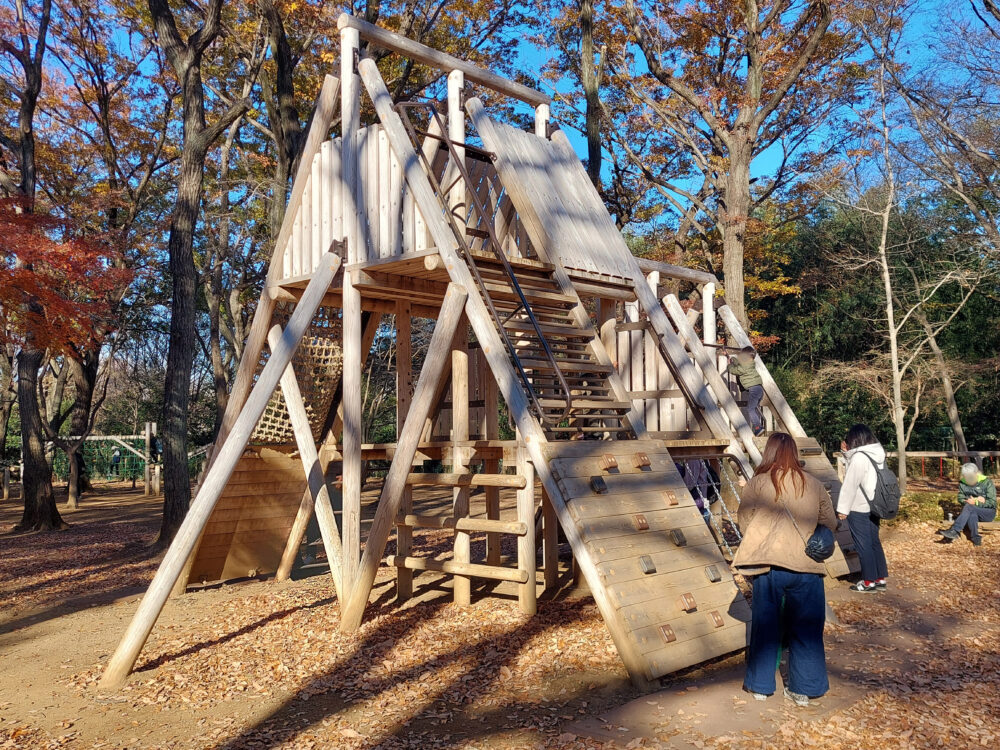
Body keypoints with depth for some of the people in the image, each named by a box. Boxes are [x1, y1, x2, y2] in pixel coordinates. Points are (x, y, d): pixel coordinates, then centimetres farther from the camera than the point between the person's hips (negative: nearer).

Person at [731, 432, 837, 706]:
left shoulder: (756, 484, -5)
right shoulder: (814, 485, 2)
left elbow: (744, 523, -1)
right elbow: (830, 524, 8)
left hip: (767, 566, -1)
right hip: (806, 568, 1)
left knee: (765, 625, 13)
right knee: (806, 630, 14)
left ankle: (760, 686, 25)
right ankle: (802, 690, 22)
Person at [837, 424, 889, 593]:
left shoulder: (859, 457, -20)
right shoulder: (878, 454, 5)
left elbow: (850, 485, -19)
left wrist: (842, 509, -13)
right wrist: (848, 453, 8)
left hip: (859, 509, -8)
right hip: (874, 507, 8)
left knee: (863, 545, 2)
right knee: (874, 542, 17)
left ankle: (869, 582, 9)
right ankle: (882, 579, 24)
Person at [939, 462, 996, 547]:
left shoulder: (987, 482, -8)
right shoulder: (962, 483, 4)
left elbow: (992, 502, -9)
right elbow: (960, 498, 6)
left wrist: (975, 503, -21)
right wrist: (976, 500, -12)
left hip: (988, 512, -3)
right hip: (972, 511, 3)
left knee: (969, 507, -35)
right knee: (972, 514, -37)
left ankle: (954, 531, -46)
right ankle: (976, 538, -41)